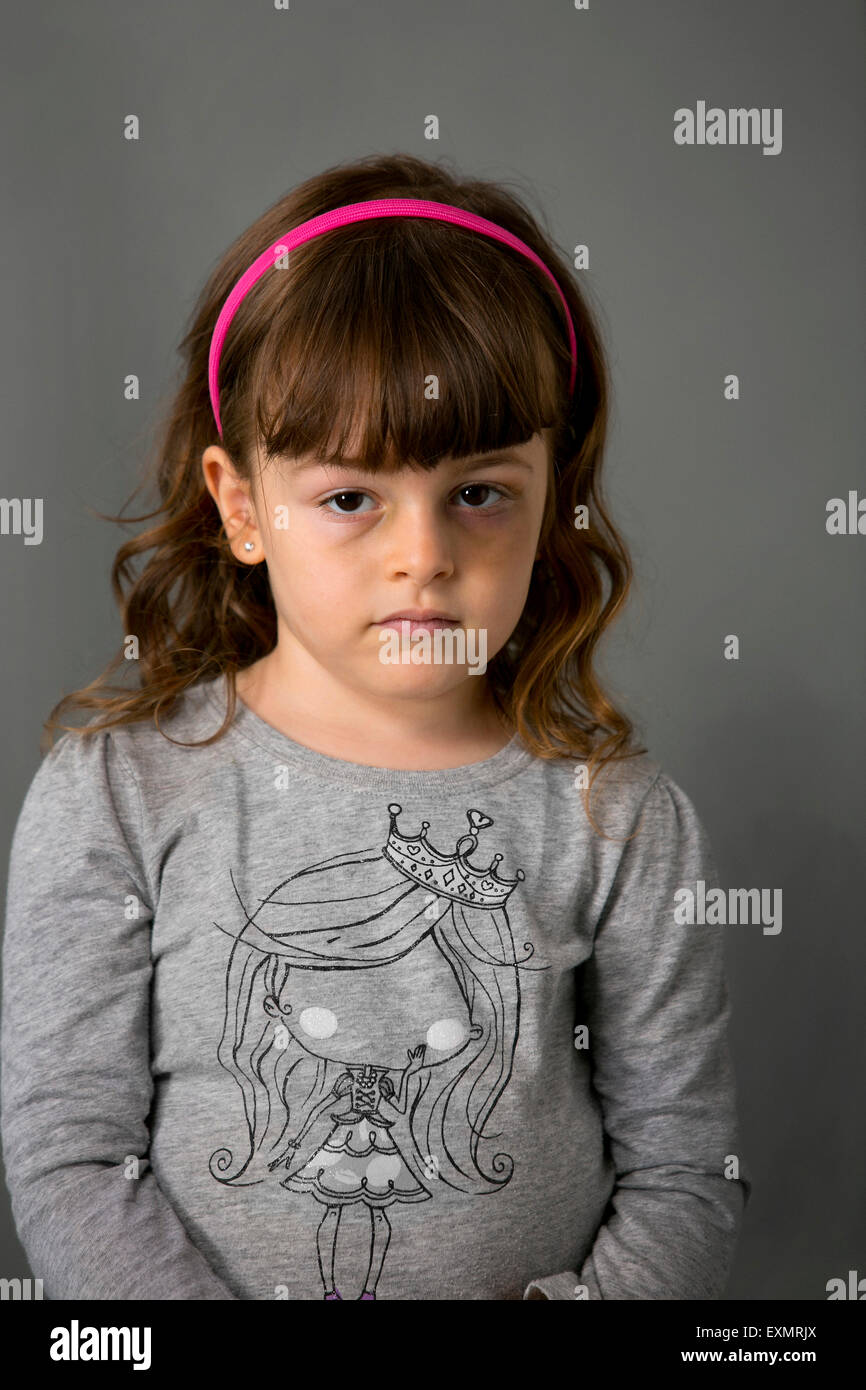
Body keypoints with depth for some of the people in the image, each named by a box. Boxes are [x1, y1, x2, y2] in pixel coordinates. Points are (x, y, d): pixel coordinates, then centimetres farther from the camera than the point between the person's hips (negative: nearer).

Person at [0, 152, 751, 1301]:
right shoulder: (114, 791, -7)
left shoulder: (619, 817, -5)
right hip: (176, 1290, 0)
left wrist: (581, 1295, -14)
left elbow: (685, 1175, 1)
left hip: (539, 1280, 1)